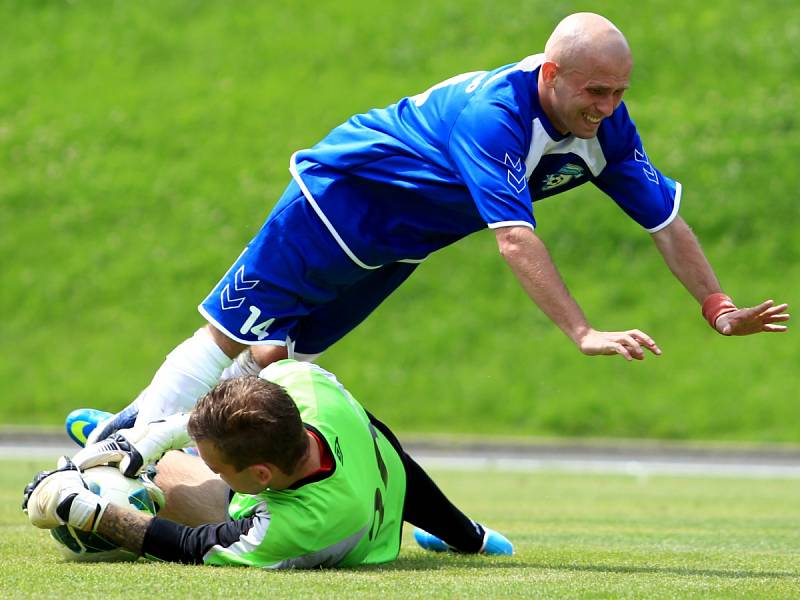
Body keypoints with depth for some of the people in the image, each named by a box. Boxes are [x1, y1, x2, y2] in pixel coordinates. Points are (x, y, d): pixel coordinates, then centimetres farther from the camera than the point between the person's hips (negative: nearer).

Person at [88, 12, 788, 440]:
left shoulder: (603, 124, -14)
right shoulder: (493, 112, -38)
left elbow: (665, 216, -7)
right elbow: (515, 237, -45)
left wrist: (721, 309, -16)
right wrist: (584, 334, -51)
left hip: (397, 244, 7)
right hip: (342, 194, -7)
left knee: (270, 356, 9)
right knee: (230, 335, -4)